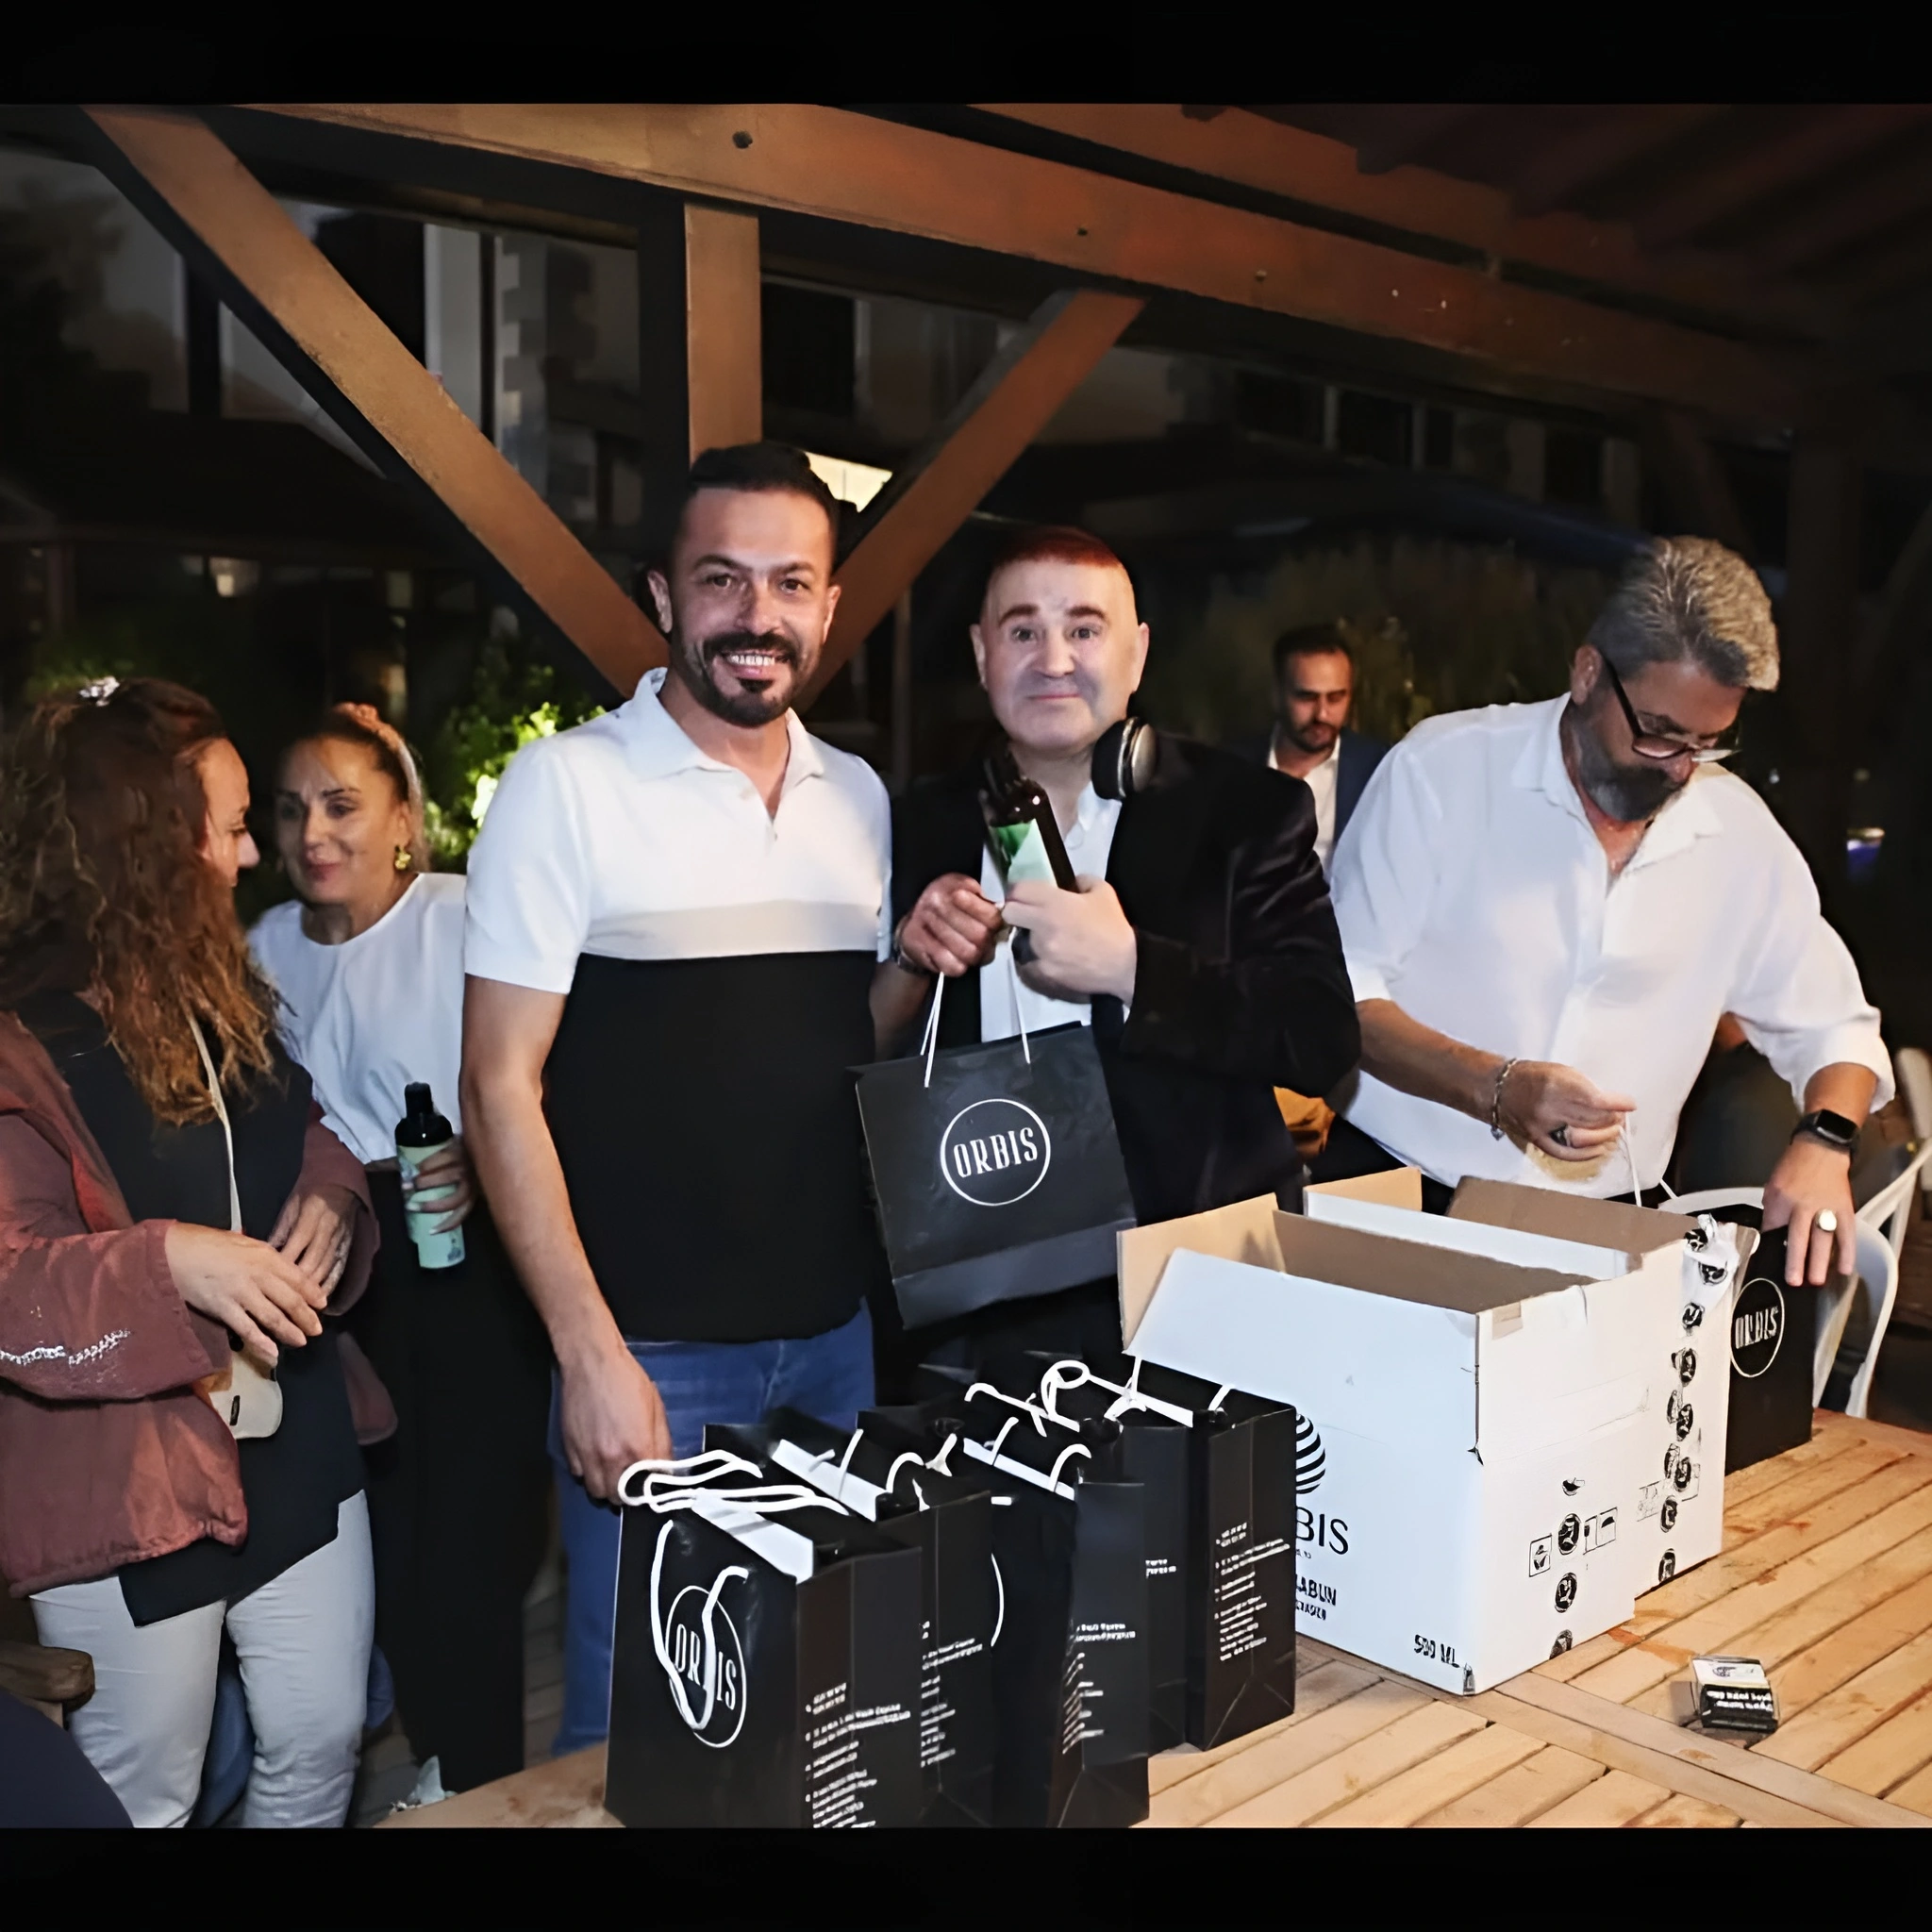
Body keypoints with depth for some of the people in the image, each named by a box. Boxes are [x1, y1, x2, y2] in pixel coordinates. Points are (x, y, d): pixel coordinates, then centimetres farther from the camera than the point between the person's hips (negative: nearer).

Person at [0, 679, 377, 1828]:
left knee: (322, 1751, 16)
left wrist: (331, 1199, -5)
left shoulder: (224, 999, 8)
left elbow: (306, 1141, 17)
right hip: (120, 1496, -6)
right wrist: (166, 1260, -33)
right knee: (143, 1800, 11)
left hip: (297, 1455, 7)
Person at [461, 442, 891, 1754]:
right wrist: (588, 1352, -14)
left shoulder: (859, 797, 7)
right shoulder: (570, 784, -9)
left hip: (839, 1336, 5)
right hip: (652, 1351, -5)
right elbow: (502, 1085, -10)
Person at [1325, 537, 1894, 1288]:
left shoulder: (1740, 832, 4)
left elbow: (1830, 1025, 15)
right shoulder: (1444, 766, -6)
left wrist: (1823, 1140, -7)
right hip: (1391, 1190, -2)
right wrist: (1493, 1086, -22)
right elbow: (1340, 986, -7)